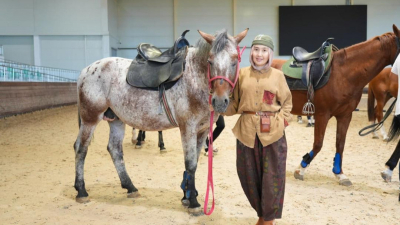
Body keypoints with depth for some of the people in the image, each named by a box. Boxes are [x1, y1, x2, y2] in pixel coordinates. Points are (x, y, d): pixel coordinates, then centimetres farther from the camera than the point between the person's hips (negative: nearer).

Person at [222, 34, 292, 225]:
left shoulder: (278, 75, 1)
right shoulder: (242, 74, 4)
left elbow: (287, 102, 8)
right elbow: (234, 102, 4)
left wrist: (281, 120, -6)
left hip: (272, 132, -2)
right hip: (247, 131, 2)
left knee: (272, 177, 4)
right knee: (249, 176, 11)